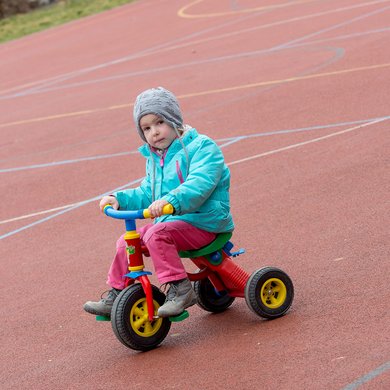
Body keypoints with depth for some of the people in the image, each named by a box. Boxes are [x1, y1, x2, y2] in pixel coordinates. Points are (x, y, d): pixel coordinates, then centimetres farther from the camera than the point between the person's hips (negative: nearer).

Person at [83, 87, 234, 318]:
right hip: (169, 221, 9)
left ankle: (180, 289, -27)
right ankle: (116, 296, 15)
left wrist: (170, 201, -43)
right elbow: (146, 194, 20)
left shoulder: (202, 147, -12)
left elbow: (198, 186, -27)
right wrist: (120, 199, 2)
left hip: (203, 222, -9)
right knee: (127, 242, 4)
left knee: (156, 234, -30)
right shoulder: (155, 158, 16)